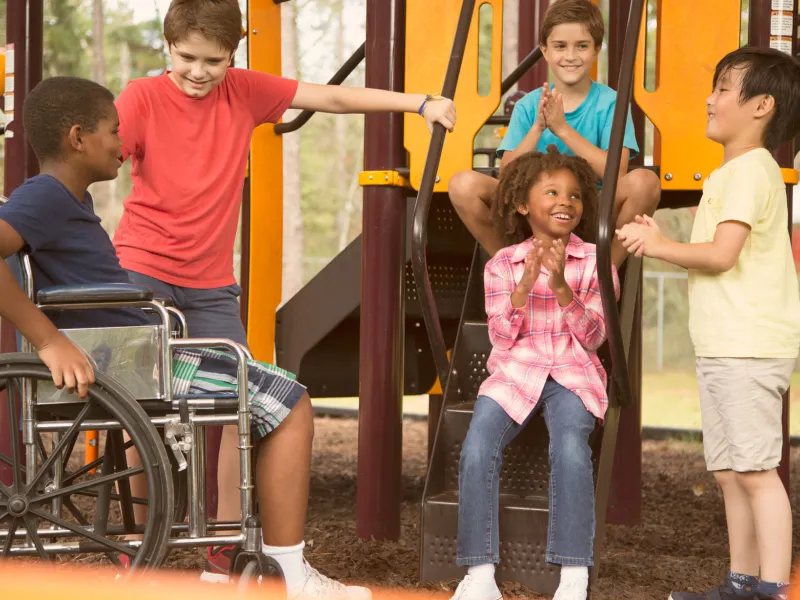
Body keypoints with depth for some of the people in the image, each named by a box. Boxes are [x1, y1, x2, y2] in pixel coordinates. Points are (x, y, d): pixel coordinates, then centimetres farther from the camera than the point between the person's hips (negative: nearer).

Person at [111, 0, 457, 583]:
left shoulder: (244, 91, 2)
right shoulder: (143, 97, -8)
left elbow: (333, 97, 2)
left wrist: (420, 103, -1)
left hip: (211, 283, 4)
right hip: (142, 272, -4)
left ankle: (223, 559, 9)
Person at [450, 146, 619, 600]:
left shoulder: (594, 262, 6)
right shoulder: (503, 264, 9)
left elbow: (592, 338, -2)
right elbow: (503, 338, 1)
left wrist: (561, 287, -17)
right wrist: (525, 285, -14)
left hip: (572, 375, -1)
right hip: (514, 373, 2)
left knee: (570, 449, -33)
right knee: (477, 450, -27)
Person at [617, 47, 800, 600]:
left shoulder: (749, 169, -11)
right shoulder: (736, 171, 21)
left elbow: (722, 253, -20)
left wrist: (660, 245, -8)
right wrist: (661, 245, 7)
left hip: (748, 348, -10)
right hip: (725, 346, 10)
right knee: (732, 472, 12)